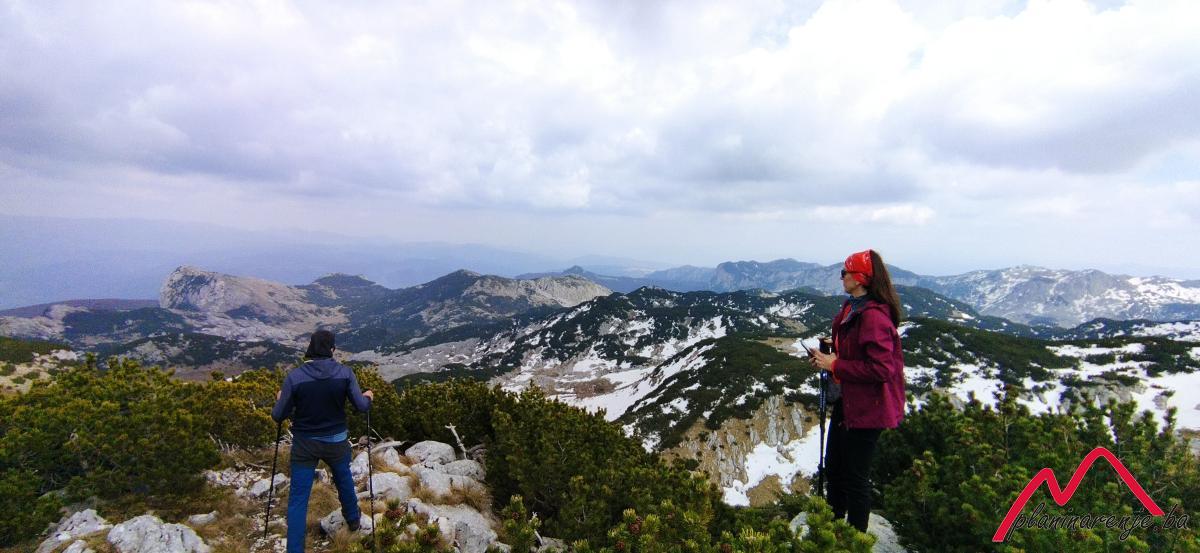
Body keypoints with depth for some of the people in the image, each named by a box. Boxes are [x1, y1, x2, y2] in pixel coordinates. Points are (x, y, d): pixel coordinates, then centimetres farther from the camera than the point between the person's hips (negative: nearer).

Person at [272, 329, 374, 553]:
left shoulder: (294, 376, -16)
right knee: (344, 479, 27)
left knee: (298, 499, 10)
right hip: (336, 441, 2)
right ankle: (353, 519, 49)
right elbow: (361, 406, -10)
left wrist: (280, 400, 12)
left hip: (304, 444, -1)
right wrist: (368, 397, 12)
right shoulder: (344, 372, -15)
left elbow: (278, 416, -8)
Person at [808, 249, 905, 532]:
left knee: (855, 477, 6)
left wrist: (835, 366, -22)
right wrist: (831, 355, 4)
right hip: (845, 401, 10)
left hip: (865, 408, -10)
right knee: (834, 467, 23)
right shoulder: (852, 308, 7)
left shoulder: (874, 317, -23)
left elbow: (881, 369, -28)